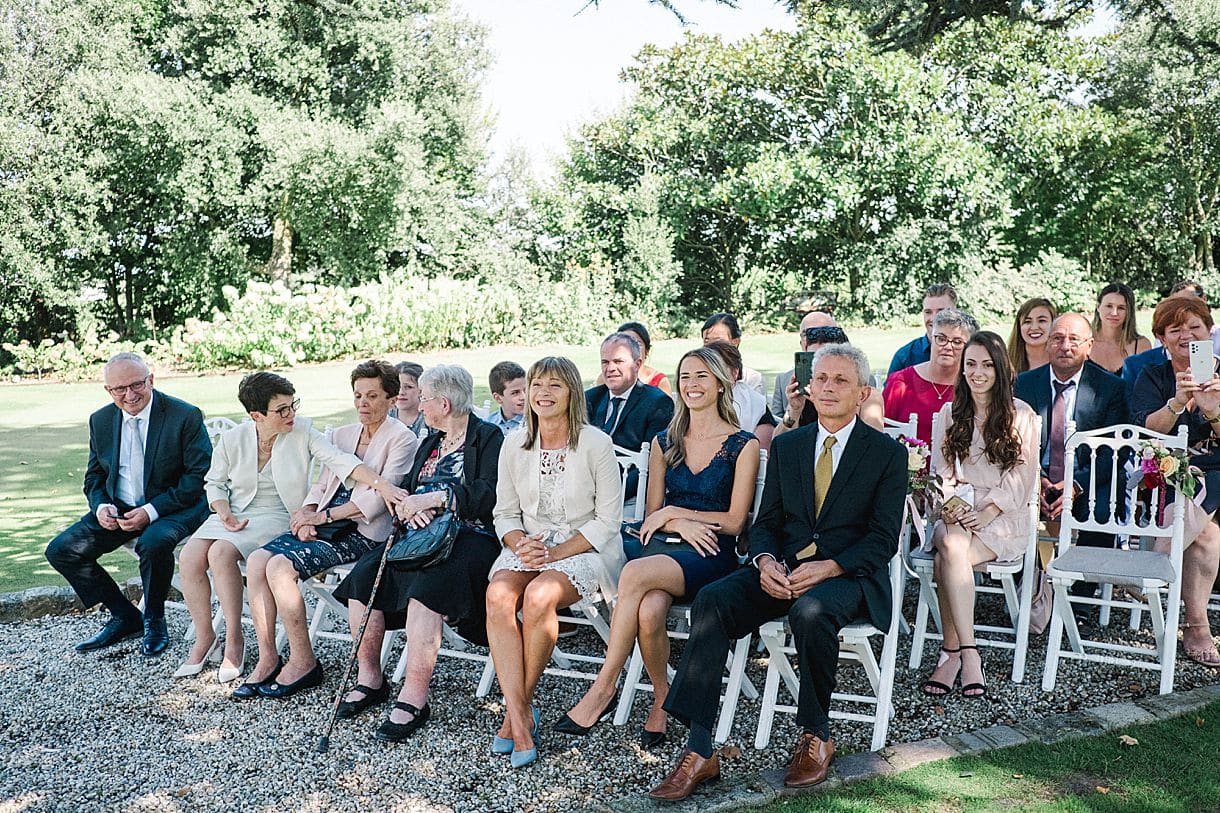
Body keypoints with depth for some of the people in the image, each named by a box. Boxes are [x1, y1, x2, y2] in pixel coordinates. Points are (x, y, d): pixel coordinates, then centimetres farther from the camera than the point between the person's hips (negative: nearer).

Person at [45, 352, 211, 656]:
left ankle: (153, 620, -8)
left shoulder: (185, 416, -12)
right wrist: (100, 506, -7)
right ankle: (125, 617, 7)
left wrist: (152, 511, -22)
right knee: (60, 551, -7)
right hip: (118, 511, 6)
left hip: (172, 508, -6)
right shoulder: (101, 421, 6)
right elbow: (94, 475, 17)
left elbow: (201, 476, -14)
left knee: (154, 542, -37)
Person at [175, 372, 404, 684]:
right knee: (189, 558, -19)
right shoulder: (231, 440, -2)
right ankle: (204, 637, 1)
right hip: (233, 513, 4)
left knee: (220, 553, -28)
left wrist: (380, 484, -35)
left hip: (276, 516, -4)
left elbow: (339, 459, -20)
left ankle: (234, 638, -12)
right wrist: (224, 513, -8)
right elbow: (214, 482, 12)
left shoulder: (303, 431, -8)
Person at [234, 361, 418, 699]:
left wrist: (325, 515, -14)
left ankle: (303, 661, -11)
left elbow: (379, 497, -13)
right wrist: (306, 513, -3)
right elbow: (322, 484, 18)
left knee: (281, 566, -25)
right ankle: (267, 659, -8)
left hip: (362, 532, -7)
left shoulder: (402, 439, -4)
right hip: (323, 523, 7)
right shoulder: (343, 434, 19)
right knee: (257, 560, -15)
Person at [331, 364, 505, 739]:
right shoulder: (430, 441, 23)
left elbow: (490, 497, -15)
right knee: (363, 574, -17)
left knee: (426, 585, -34)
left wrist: (436, 497, -19)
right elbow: (406, 491, 17)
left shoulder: (489, 437, -1)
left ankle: (413, 698, -29)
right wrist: (407, 505, -7)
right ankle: (369, 678, -6)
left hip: (469, 536, -7)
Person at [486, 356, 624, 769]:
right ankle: (520, 720, -27)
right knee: (498, 594, -28)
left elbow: (607, 520, -7)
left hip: (584, 550, -4)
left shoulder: (595, 444, -7)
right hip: (528, 548, 4)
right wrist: (521, 545, -11)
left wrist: (556, 553, -15)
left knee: (538, 595, -33)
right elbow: (505, 512, 11)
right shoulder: (514, 445, 6)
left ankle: (520, 705, -13)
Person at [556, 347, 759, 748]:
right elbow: (652, 514, 14)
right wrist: (681, 525, -8)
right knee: (649, 609, -33)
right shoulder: (664, 442, 17)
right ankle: (662, 697, -8)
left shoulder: (743, 445, 4)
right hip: (664, 548, 4)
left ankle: (603, 688, -24)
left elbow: (734, 520, -1)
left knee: (636, 573, -34)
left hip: (713, 555, -3)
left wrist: (673, 512, -4)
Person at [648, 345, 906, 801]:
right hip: (783, 571, 4)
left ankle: (815, 736, -11)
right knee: (712, 600, -24)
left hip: (846, 575, -3)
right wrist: (766, 561, -11)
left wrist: (828, 567, -20)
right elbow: (766, 522, 12)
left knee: (811, 611, -37)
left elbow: (884, 539, -4)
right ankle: (699, 752, -26)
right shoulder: (785, 446, 15)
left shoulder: (888, 453, 3)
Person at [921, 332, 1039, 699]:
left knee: (946, 560, -32)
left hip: (1003, 517, -2)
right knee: (951, 545, -35)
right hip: (957, 514, 3)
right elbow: (941, 471, 10)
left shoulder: (1022, 415, 4)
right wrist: (948, 505, -11)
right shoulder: (949, 413, 14)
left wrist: (987, 512, -15)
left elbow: (1021, 478, -1)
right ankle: (968, 653, -33)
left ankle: (951, 652, -25)